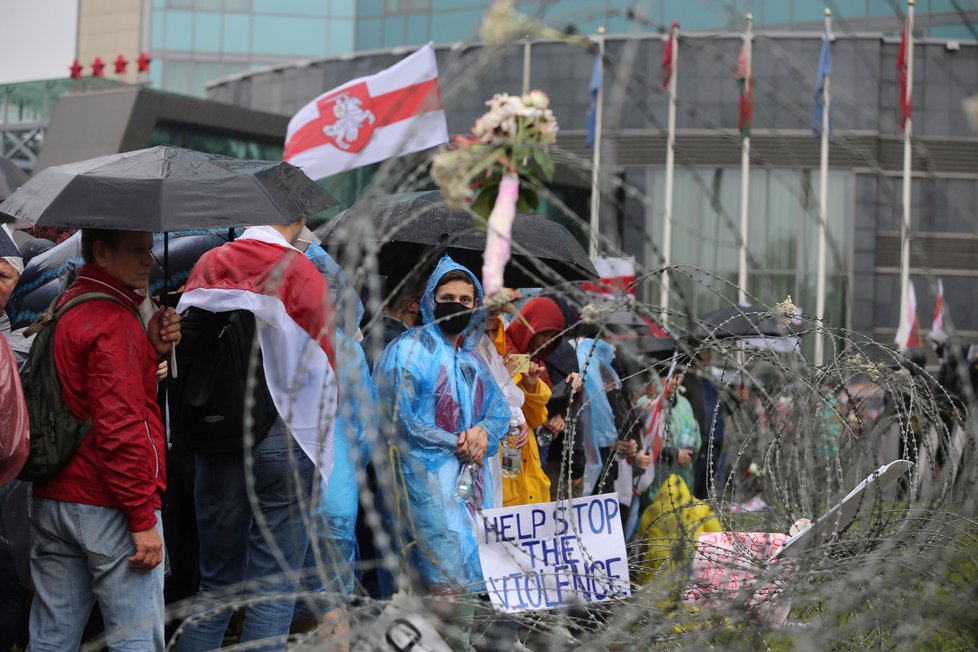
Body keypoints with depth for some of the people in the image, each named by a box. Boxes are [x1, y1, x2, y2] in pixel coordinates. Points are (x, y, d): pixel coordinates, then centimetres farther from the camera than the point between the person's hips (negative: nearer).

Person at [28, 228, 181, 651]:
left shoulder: (63, 310, 15)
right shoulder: (113, 321, -14)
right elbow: (120, 427, -20)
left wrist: (151, 349, 2)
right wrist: (143, 520, -18)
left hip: (51, 501, 9)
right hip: (109, 506, -9)